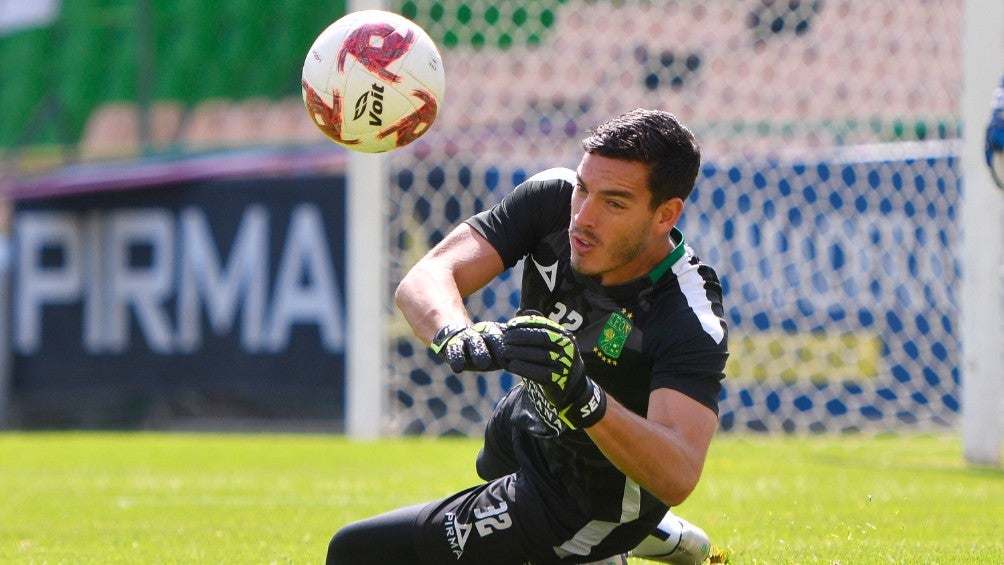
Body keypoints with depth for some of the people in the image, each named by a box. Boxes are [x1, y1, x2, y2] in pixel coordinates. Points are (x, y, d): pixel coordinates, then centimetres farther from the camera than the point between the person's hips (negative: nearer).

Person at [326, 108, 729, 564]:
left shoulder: (691, 319, -37)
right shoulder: (552, 198, -23)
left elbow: (677, 477, -48)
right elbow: (423, 281, -31)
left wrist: (581, 397, -64)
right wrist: (458, 335, -55)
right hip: (522, 425, 7)